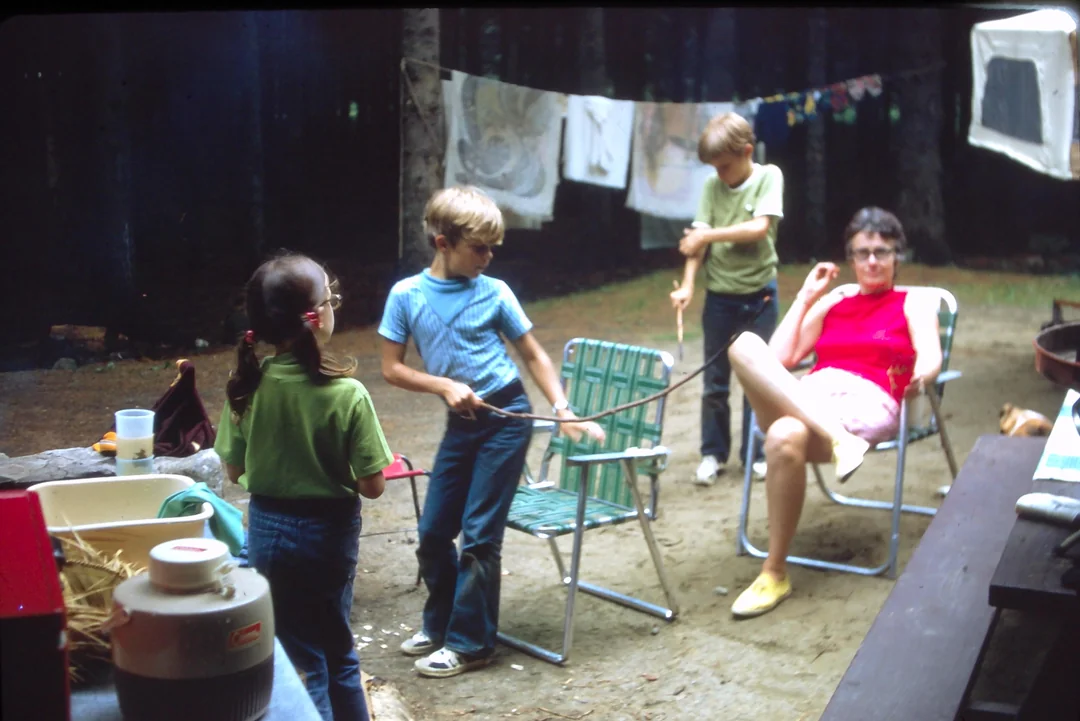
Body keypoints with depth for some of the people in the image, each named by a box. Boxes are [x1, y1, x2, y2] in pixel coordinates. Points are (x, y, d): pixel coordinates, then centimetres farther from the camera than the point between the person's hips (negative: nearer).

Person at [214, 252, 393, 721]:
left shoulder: (248, 385, -13)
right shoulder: (347, 394, -22)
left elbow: (234, 471, -3)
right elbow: (372, 486, -17)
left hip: (270, 529, 2)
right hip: (329, 531, -2)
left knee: (303, 658, 16)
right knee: (336, 648, 22)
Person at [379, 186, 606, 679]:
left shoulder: (494, 292, -5)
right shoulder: (406, 295, -4)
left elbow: (533, 355, 3)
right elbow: (391, 368, -1)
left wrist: (563, 409, -8)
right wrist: (445, 385, -15)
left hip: (506, 417, -3)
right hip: (460, 423, 3)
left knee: (480, 533, -1)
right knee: (433, 532, 10)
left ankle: (470, 642, 11)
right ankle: (439, 624, 32)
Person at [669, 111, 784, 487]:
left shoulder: (768, 176, -6)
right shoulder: (713, 185, 0)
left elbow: (760, 227, -19)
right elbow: (697, 240, -5)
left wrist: (709, 234, -15)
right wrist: (687, 284, -16)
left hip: (758, 294, -2)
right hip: (719, 296, 2)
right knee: (714, 380, 8)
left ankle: (755, 453, 20)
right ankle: (713, 453, 19)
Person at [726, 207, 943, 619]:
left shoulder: (914, 305, 20)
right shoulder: (832, 304, 29)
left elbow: (931, 359, 0)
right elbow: (780, 358, 17)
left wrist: (921, 376, -24)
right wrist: (805, 297, 19)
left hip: (867, 403, -4)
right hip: (809, 395, 4)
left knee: (785, 436, -39)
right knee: (743, 345, -27)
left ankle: (775, 575, -24)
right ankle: (834, 438, -43)